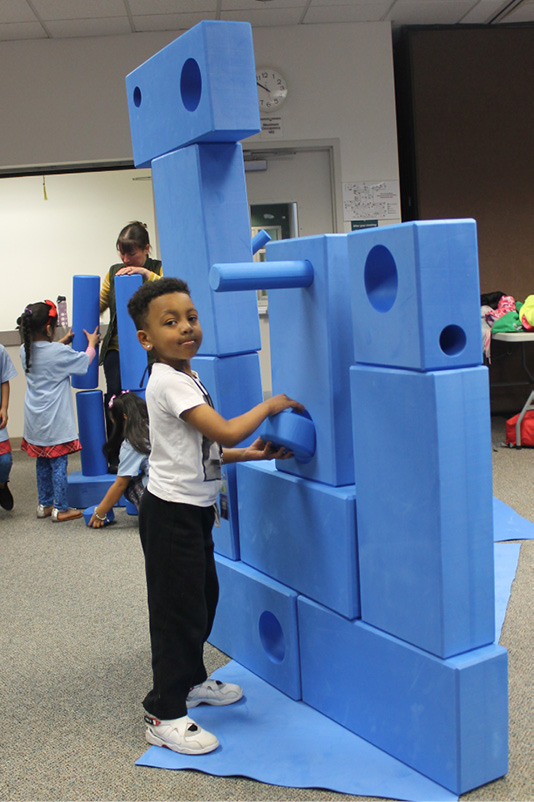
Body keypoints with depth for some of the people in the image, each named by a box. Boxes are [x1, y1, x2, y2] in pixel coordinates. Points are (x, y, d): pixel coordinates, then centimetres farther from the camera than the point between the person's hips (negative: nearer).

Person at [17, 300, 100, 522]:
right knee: (58, 464, 0)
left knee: (42, 463, 17)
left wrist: (64, 340, 34)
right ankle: (60, 509, 7)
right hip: (55, 421, -7)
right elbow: (85, 360, 0)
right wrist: (92, 343, 19)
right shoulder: (59, 352, -16)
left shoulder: (26, 351, 3)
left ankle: (44, 505, 27)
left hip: (35, 421, 7)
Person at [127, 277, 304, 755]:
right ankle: (165, 716, 9)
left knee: (204, 596, 21)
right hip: (171, 512, -10)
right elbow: (224, 432, -27)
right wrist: (268, 405, -12)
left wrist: (252, 454, 7)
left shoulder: (186, 378, 11)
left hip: (194, 509, 10)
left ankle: (191, 681, 39)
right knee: (179, 609, -3)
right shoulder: (169, 382, -20)